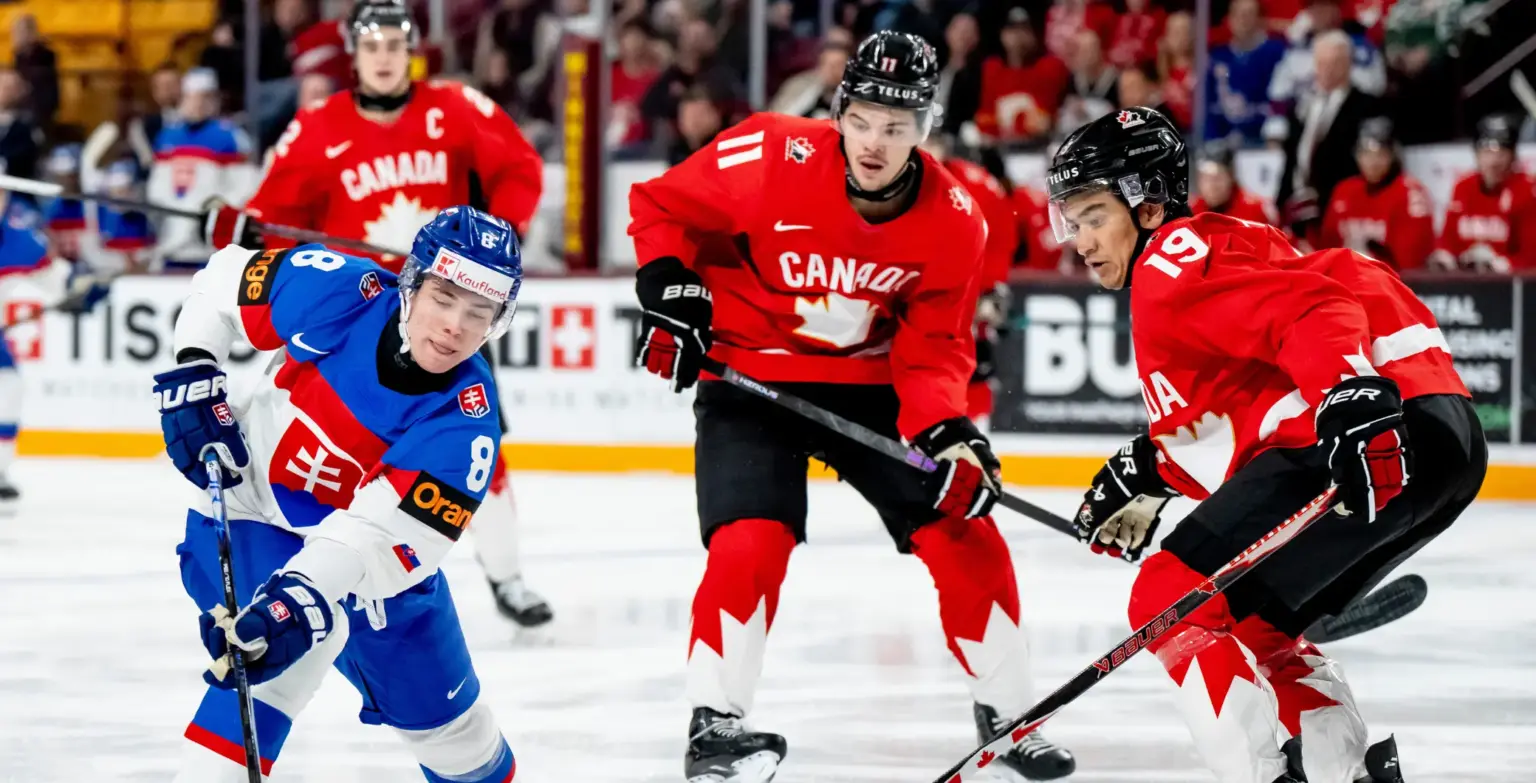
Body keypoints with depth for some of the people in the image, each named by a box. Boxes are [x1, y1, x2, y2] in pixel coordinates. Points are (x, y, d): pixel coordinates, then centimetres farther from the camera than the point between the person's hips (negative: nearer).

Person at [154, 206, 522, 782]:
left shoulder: (465, 421, -27)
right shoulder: (340, 295, -24)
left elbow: (378, 535, -38)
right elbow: (223, 281, -5)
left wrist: (308, 593, -53)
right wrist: (192, 375, -16)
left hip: (373, 561, 2)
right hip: (249, 516, -2)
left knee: (449, 722, 17)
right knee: (279, 659, -34)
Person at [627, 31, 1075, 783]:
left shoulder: (952, 219, -12)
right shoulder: (772, 158, -23)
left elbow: (933, 345, -7)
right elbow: (659, 205, -7)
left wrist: (945, 429, -23)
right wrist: (668, 288, -19)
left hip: (870, 386, 3)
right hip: (750, 379, -3)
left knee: (964, 532, -1)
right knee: (751, 541, -23)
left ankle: (1008, 712, 18)